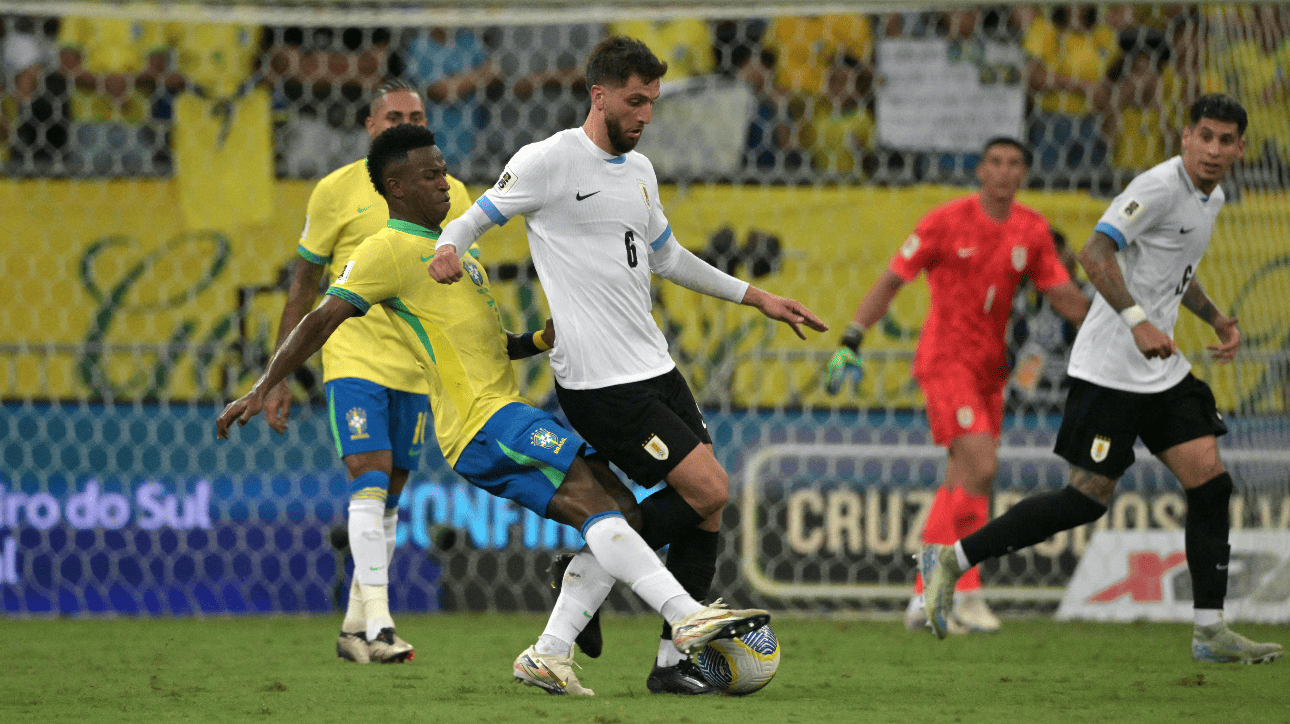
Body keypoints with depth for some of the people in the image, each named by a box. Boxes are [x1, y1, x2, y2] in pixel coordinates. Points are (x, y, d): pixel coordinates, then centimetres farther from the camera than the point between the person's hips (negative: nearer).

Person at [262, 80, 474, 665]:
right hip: (354, 358, -4)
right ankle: (377, 625, -24)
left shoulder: (451, 195, 5)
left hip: (418, 368, 4)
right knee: (370, 481, -18)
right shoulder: (338, 190, -2)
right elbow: (303, 285, 3)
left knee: (388, 499, 8)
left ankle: (353, 627, 18)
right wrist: (278, 379, 1)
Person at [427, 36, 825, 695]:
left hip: (653, 366, 8)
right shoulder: (549, 160, -8)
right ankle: (588, 574, 2)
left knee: (705, 509, 1)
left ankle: (674, 662, 7)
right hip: (598, 381, -8)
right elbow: (475, 218, -1)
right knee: (707, 489, -16)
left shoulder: (639, 170, 16)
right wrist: (447, 250, -25)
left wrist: (757, 298, 29)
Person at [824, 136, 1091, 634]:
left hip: (990, 368, 6)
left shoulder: (1033, 231, 5)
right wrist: (851, 340, -9)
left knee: (961, 485, 6)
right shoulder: (947, 222, -9)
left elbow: (1064, 297, 8)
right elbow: (891, 280, -4)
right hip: (945, 361, -6)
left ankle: (924, 599, 15)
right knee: (981, 466, -21)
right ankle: (966, 593, -14)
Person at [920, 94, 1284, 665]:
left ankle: (1210, 633, 2)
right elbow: (1095, 254, -27)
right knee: (1088, 499, -7)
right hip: (1109, 371, -9)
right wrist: (1138, 321, -36)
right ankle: (950, 560, 5)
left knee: (1210, 482, -2)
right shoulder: (1159, 187, -16)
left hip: (1163, 371, 9)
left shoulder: (1211, 199, 13)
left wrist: (1218, 320, 20)